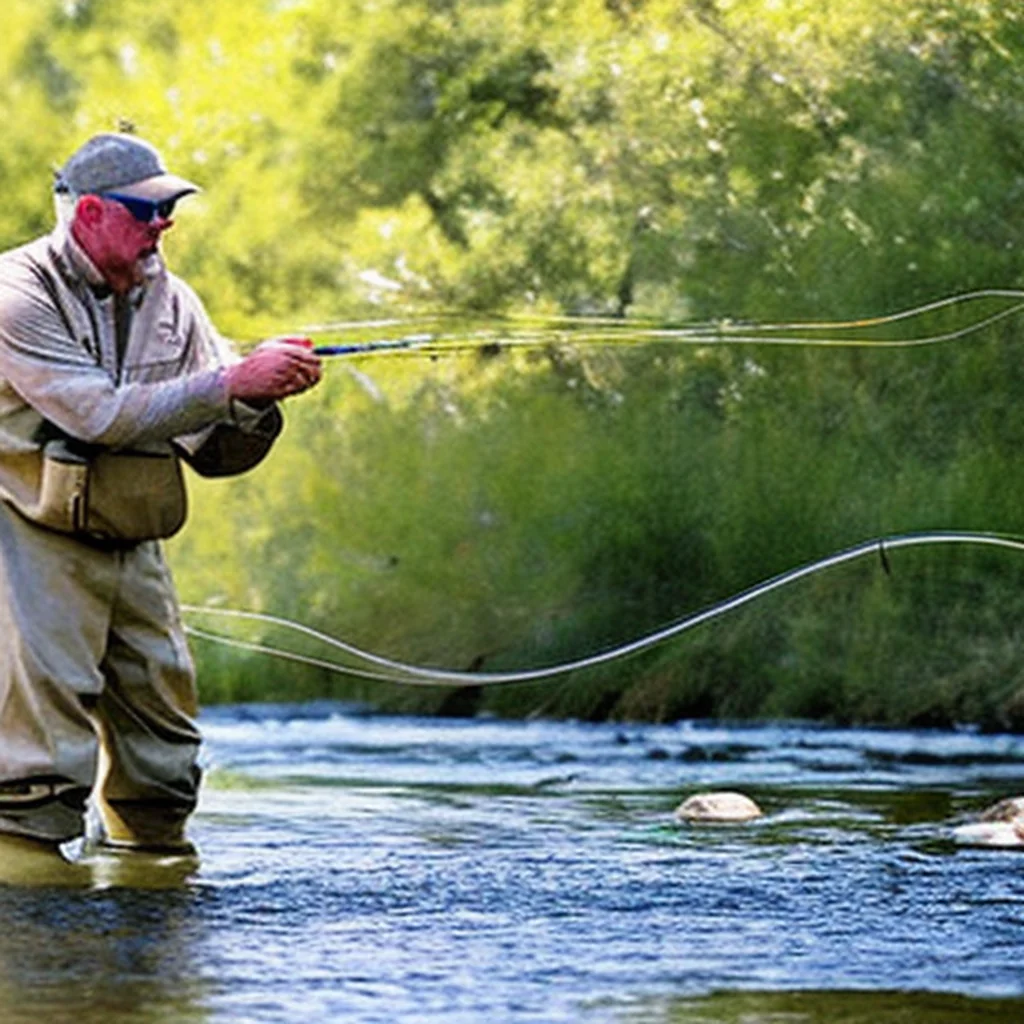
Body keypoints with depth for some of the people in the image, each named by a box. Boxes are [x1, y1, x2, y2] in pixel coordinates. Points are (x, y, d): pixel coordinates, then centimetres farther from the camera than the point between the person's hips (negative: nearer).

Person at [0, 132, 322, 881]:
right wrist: (232, 381, -25)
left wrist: (262, 397, -15)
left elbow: (215, 453, 6)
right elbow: (102, 416, -23)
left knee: (163, 729, 8)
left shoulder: (172, 302, 7)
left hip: (134, 552, 7)